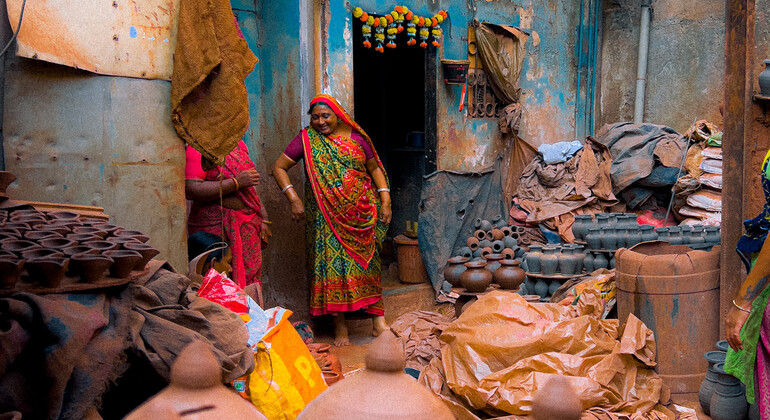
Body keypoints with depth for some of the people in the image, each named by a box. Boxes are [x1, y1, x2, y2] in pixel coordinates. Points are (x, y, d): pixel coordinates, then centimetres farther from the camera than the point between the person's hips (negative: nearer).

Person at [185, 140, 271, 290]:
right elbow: (191, 190, -21)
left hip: (247, 226, 7)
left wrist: (263, 219, 17)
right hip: (215, 227, -7)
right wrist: (236, 182, -20)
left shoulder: (238, 144, 14)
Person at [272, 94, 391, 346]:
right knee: (332, 263, -4)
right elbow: (279, 168, 2)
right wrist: (294, 199, -9)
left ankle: (378, 320, 9)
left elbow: (375, 168, 14)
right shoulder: (307, 139, 3)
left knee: (367, 262, 2)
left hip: (361, 214, 2)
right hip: (326, 215, -1)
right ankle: (340, 326, 4)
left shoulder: (356, 138, 8)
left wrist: (385, 201, 4)